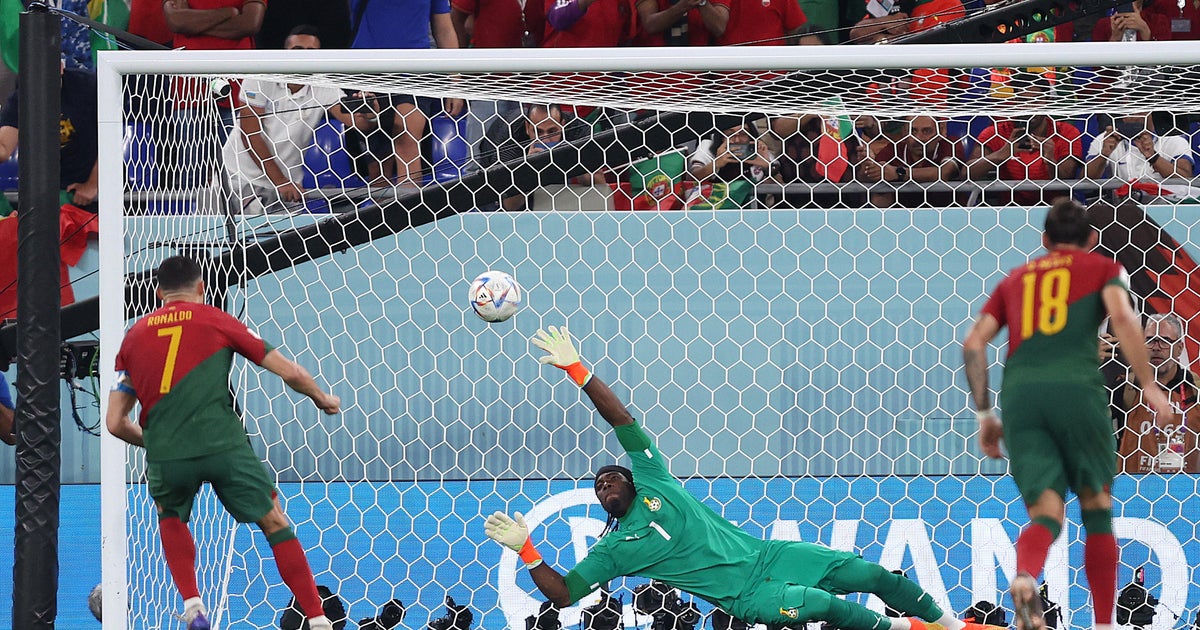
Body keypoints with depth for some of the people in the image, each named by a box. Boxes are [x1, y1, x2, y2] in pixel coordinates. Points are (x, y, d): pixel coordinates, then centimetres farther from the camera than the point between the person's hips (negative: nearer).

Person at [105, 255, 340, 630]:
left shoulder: (134, 336, 19)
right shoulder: (216, 321, 13)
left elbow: (115, 423, 18)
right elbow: (291, 373, 15)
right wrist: (322, 399, 35)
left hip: (165, 456, 2)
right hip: (224, 445, -2)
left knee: (171, 518, 31)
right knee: (275, 523, 14)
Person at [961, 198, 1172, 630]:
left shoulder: (1015, 279, 27)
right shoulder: (1102, 268, 18)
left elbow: (974, 344, 17)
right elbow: (1122, 316, -3)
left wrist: (984, 415, 20)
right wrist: (1149, 386, -3)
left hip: (1018, 393, 2)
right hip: (1076, 385, -2)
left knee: (1047, 514, -2)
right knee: (1097, 509, 14)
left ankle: (1024, 578, -37)